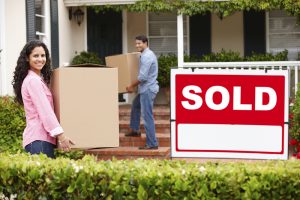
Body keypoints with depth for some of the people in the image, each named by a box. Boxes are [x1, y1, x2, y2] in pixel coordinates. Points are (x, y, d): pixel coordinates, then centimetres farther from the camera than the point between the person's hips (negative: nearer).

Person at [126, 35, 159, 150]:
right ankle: (134, 130, 43)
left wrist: (132, 86, -10)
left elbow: (142, 77, -23)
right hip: (145, 89, 11)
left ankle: (152, 144, -7)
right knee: (135, 105, 30)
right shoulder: (147, 54, 14)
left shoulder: (146, 56, -19)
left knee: (147, 116, -9)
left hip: (147, 89, -11)